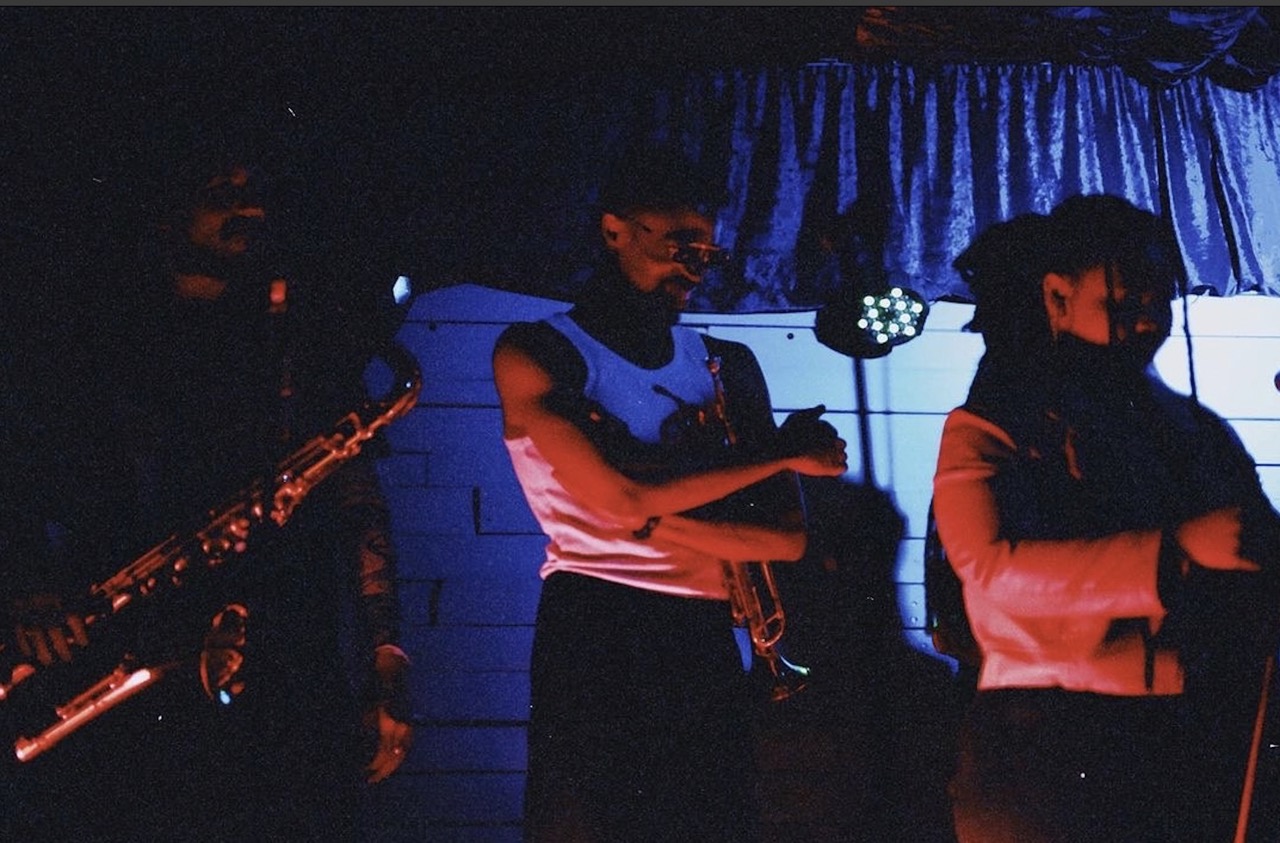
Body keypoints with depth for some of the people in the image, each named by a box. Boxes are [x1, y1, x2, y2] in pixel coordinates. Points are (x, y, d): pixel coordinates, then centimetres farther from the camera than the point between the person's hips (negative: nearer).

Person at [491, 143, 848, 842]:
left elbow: (788, 531, 7)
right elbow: (626, 502, -13)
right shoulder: (535, 354, 0)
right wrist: (784, 455, -5)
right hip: (593, 643, -4)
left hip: (706, 647, 5)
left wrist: (657, 516, -9)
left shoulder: (728, 367, 16)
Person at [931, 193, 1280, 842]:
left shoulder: (1199, 431, 17)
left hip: (1209, 737, 4)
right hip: (1049, 741, -3)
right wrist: (1176, 551, -21)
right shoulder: (986, 430, 3)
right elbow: (991, 570, -14)